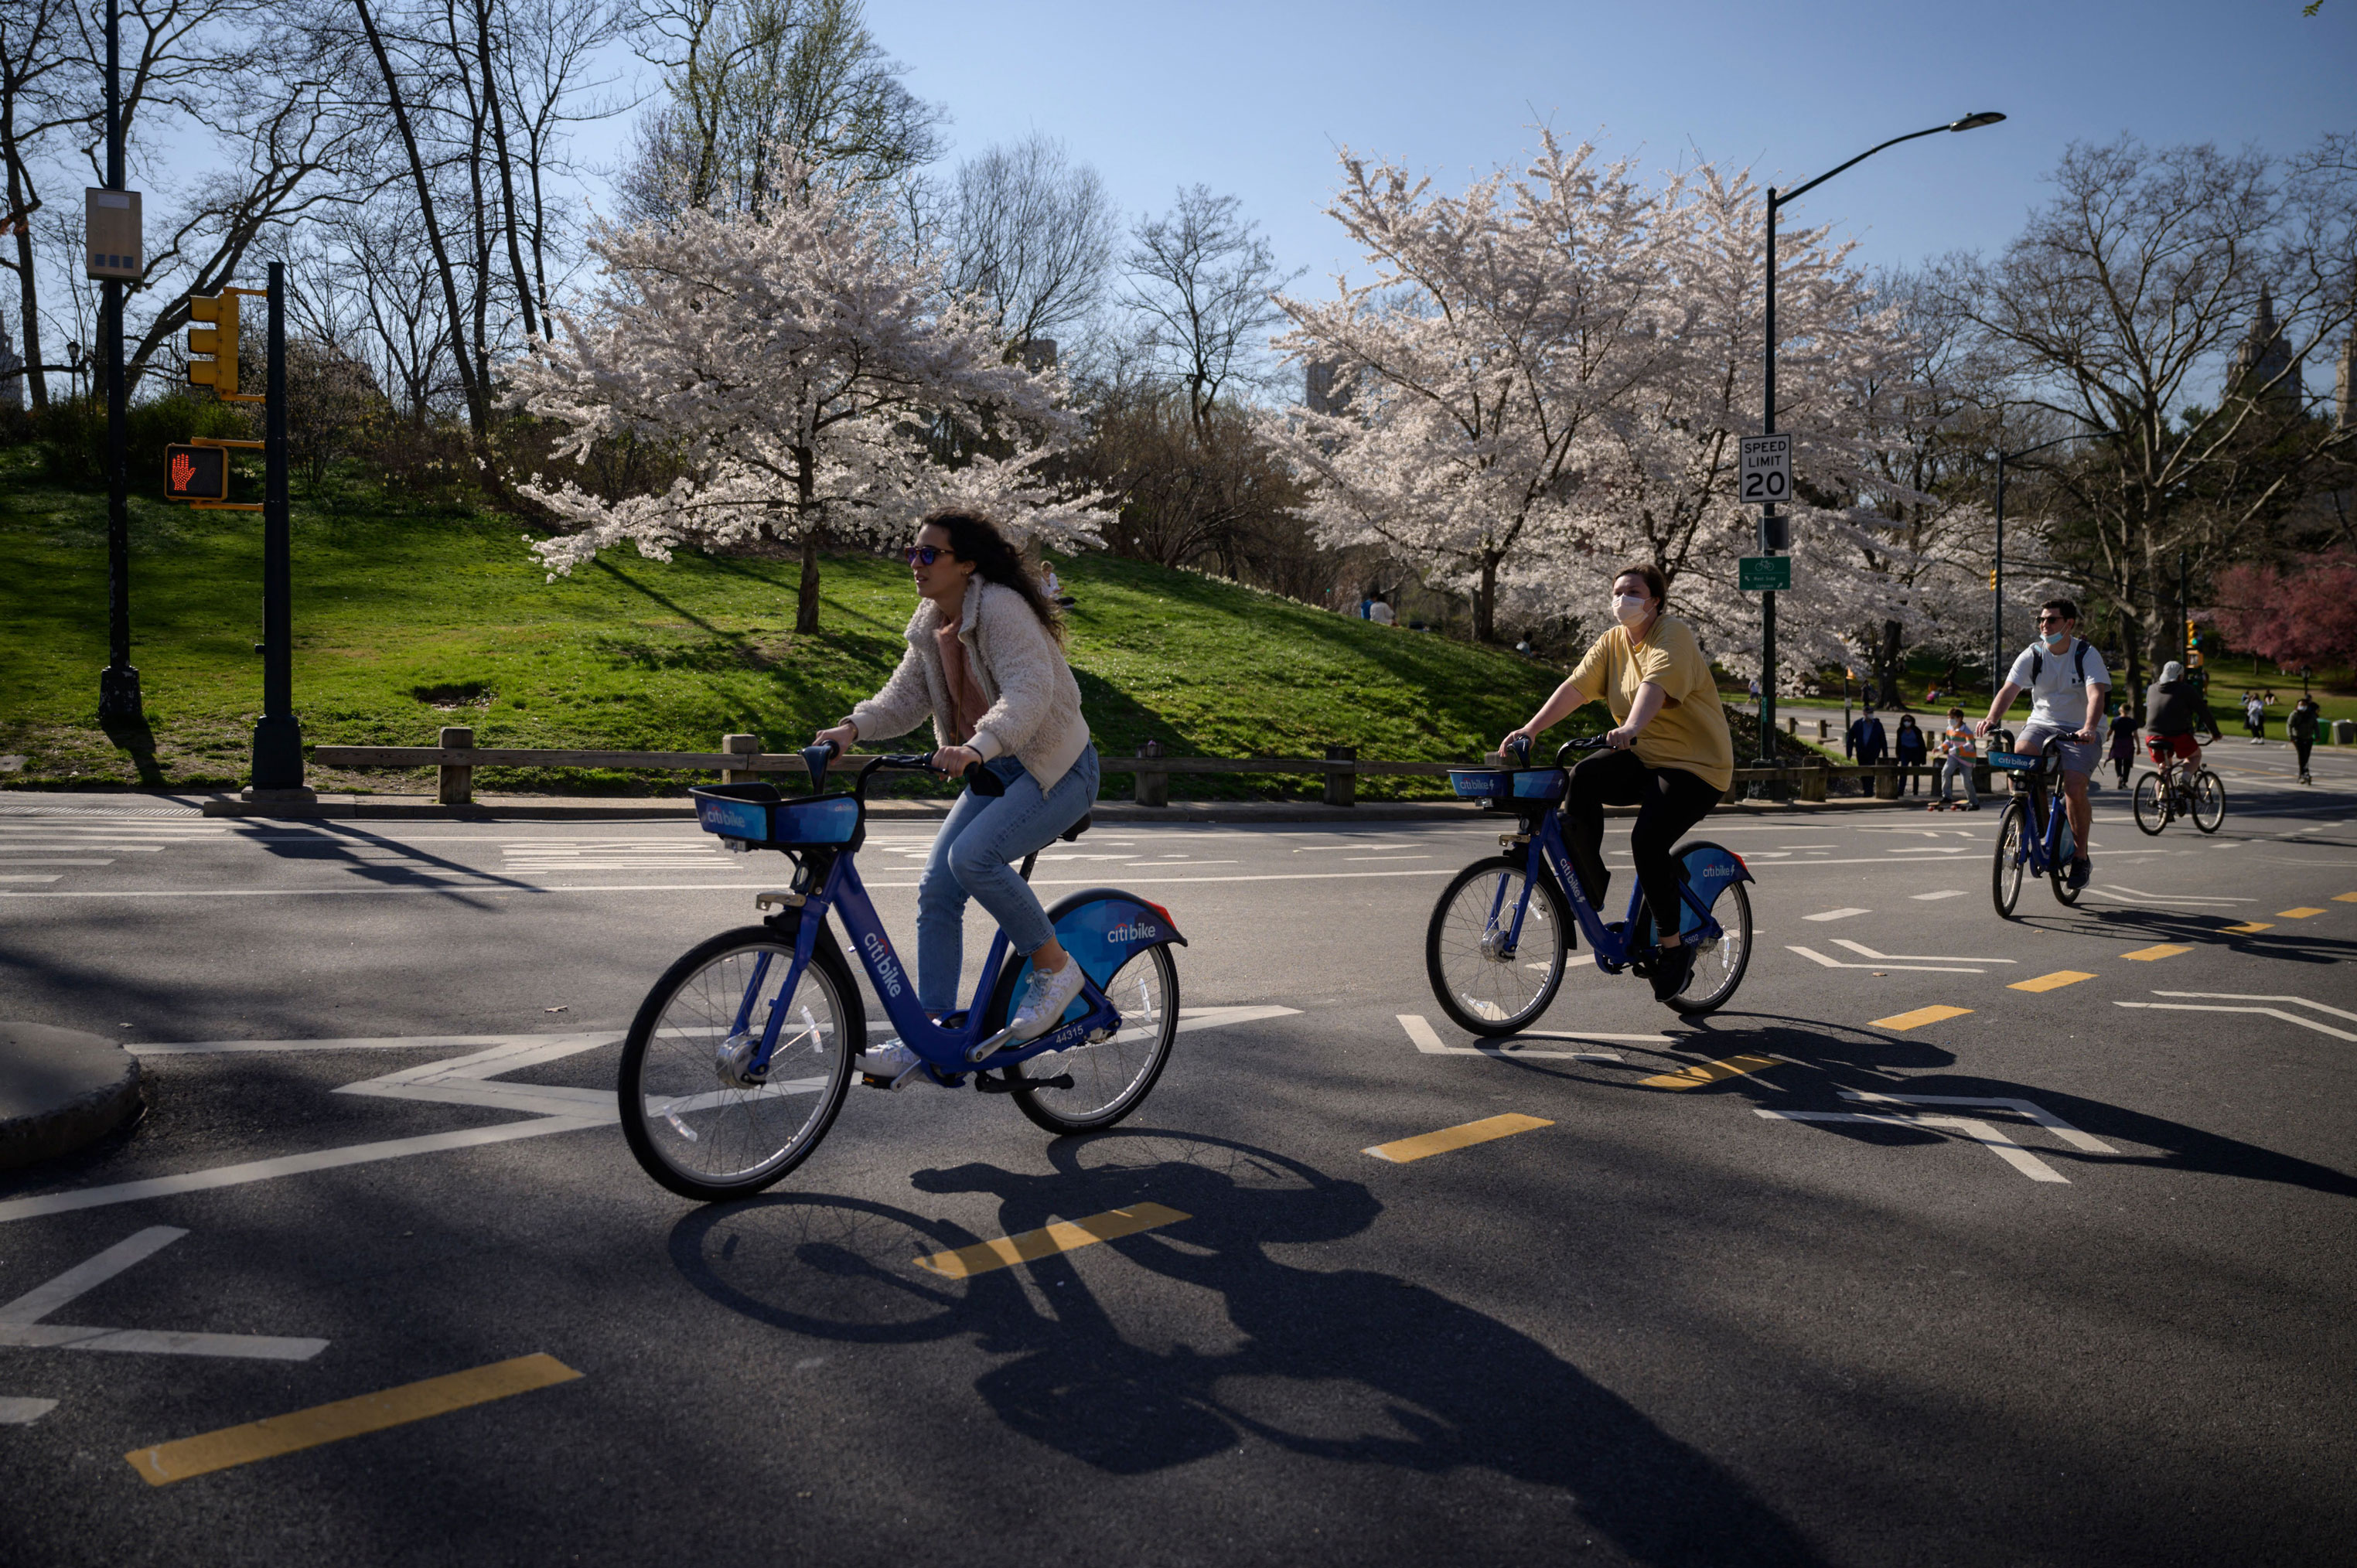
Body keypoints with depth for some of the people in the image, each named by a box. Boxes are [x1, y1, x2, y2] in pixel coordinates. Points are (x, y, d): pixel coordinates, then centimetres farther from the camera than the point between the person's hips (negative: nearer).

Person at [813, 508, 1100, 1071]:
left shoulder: (1001, 609, -21)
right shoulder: (930, 621, 5)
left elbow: (1030, 691, -33)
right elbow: (907, 693, 3)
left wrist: (977, 747, -49)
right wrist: (855, 727, -16)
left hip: (1058, 770, -8)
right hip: (997, 772, 8)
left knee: (973, 855, -29)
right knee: (936, 889, -2)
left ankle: (1055, 967, -8)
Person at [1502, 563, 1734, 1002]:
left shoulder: (1672, 636, -13)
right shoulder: (1613, 642, 8)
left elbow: (1655, 685, -32)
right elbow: (1575, 687, -2)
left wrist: (1631, 728, -51)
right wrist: (1530, 729, -16)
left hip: (1694, 766, -6)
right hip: (1641, 757, 6)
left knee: (1648, 840, -25)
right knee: (1582, 780, -22)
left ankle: (1673, 946, -7)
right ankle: (1590, 891, -10)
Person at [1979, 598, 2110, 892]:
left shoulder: (2087, 654, -10)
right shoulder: (2033, 654, -2)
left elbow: (2096, 694, -25)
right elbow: (2009, 689, -14)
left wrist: (2089, 728, -43)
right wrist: (1992, 719, -33)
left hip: (2080, 731, -3)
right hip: (2042, 724, 3)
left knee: (2074, 788, -22)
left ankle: (2081, 857, 0)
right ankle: (2036, 825, -7)